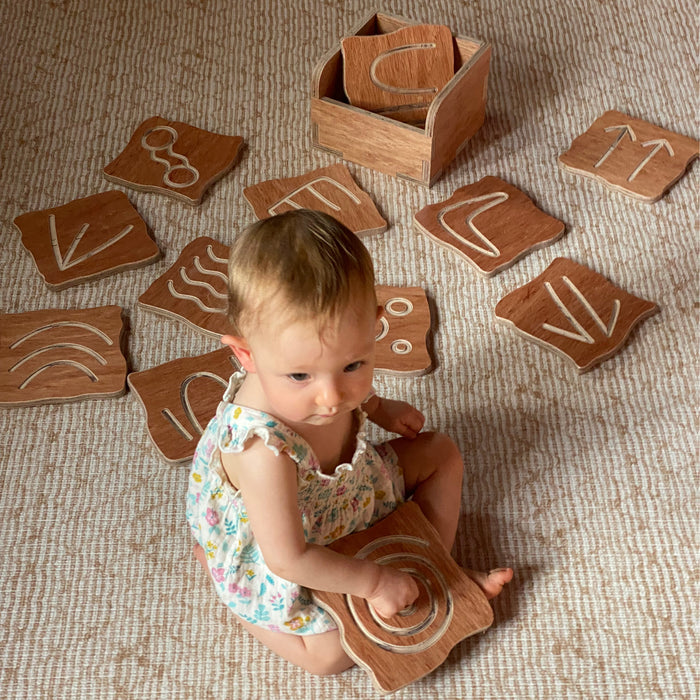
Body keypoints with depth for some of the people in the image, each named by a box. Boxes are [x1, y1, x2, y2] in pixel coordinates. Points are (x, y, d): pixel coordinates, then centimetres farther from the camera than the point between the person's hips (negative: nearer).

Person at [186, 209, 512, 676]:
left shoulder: (318, 359, -27)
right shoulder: (264, 450, -47)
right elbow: (289, 559, -34)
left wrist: (378, 408, -2)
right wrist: (373, 580, -23)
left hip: (350, 486, 7)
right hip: (279, 558, -7)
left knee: (440, 452, 7)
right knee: (330, 653, -9)